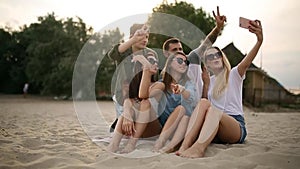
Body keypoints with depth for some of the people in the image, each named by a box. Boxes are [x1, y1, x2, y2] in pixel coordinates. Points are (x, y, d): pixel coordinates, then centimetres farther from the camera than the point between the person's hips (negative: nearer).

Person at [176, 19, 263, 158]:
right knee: (203, 102, -26)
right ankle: (185, 145, -43)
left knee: (213, 110, -34)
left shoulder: (233, 74, 7)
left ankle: (198, 148, -58)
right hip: (213, 126, 3)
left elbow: (247, 62, -16)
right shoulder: (209, 81, 21)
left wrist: (259, 40, -34)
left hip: (236, 126, -3)